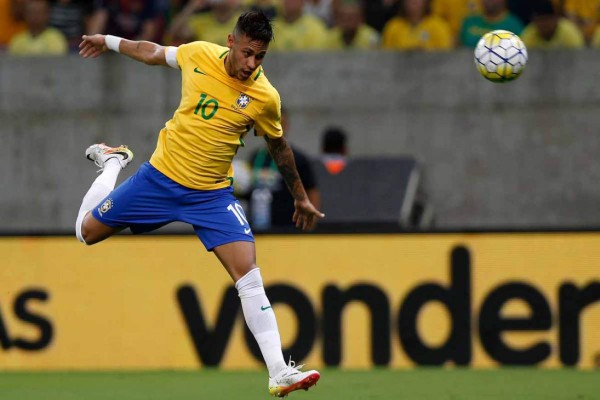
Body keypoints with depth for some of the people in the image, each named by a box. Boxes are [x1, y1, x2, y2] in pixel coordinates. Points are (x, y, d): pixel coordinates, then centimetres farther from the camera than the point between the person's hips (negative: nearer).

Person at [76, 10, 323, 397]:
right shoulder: (199, 54, -12)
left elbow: (279, 148, 4)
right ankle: (112, 162, 41)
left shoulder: (265, 97, -14)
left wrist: (301, 198, 14)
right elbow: (155, 53, 11)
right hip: (161, 176, 2)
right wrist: (110, 41, 22)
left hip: (212, 194, -2)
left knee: (249, 276, -17)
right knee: (87, 231, 12)